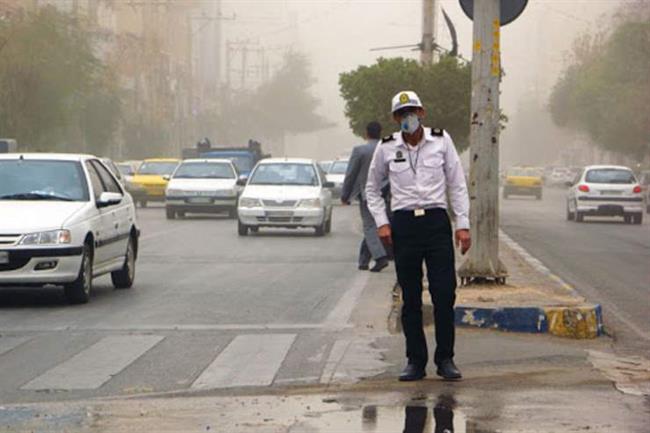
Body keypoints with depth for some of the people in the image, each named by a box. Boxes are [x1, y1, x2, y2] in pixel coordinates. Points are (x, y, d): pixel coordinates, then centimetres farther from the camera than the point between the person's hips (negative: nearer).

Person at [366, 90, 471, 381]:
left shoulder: (441, 141, 3)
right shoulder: (387, 148, 4)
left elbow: (457, 185, 7)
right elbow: (372, 188, 16)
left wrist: (463, 224, 0)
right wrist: (381, 222, 3)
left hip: (436, 221, 0)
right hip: (404, 224, 0)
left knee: (445, 294, -5)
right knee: (410, 298, 2)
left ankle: (445, 359, 5)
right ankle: (415, 361, 10)